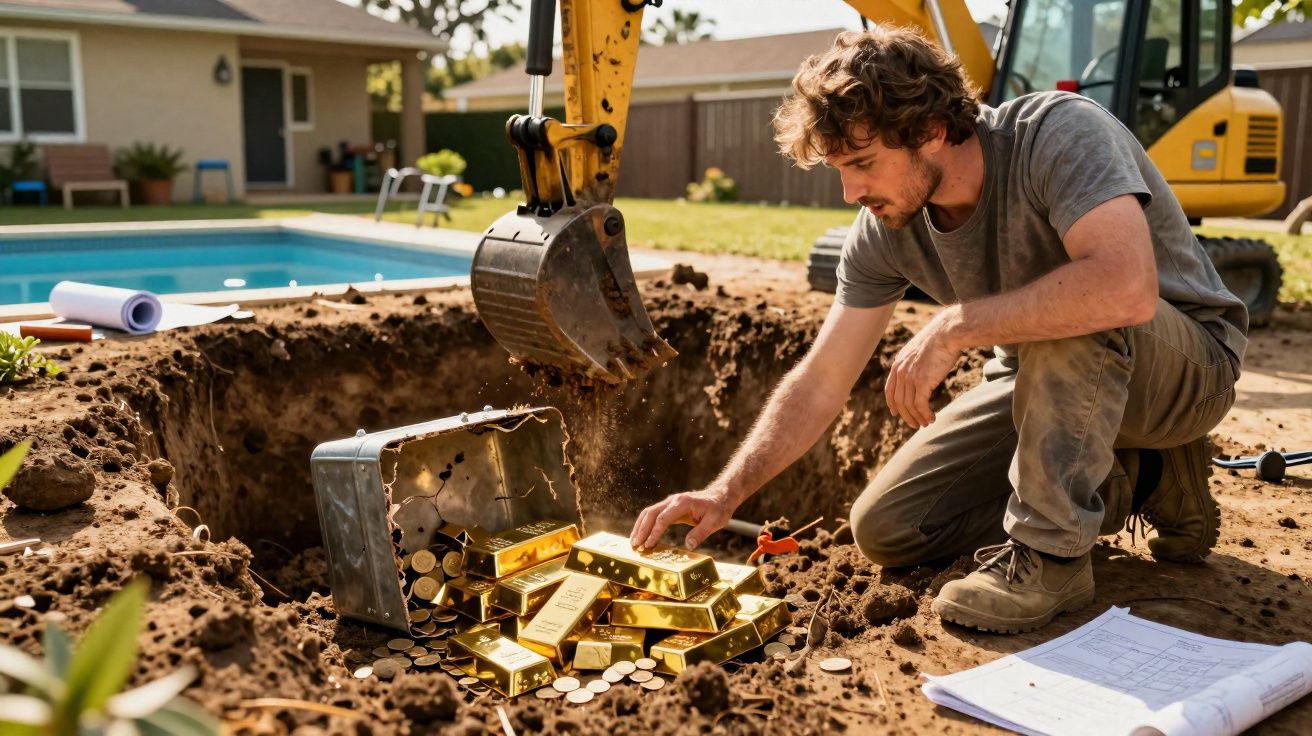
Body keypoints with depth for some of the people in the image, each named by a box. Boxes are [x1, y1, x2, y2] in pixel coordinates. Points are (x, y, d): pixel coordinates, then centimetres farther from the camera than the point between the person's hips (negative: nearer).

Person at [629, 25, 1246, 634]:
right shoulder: (884, 232, -11)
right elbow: (820, 383, -9)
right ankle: (1136, 482, 7)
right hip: (1046, 380, 6)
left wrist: (955, 326, -39)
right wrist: (724, 493, -18)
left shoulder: (1059, 132, -28)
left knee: (1069, 309, -39)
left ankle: (1050, 552, -21)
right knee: (884, 528, -2)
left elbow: (1126, 287, -45)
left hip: (1188, 362, -6)